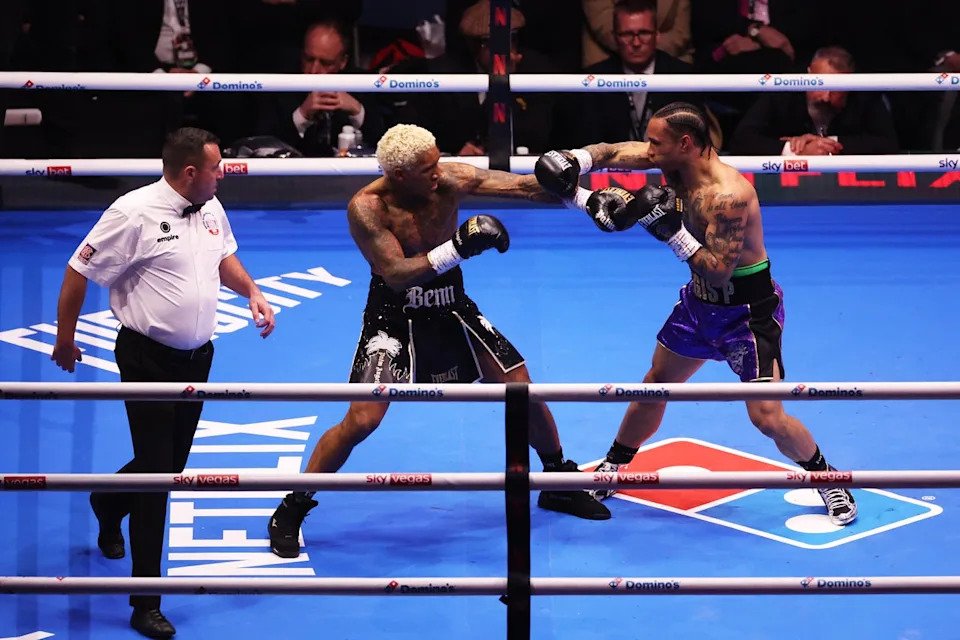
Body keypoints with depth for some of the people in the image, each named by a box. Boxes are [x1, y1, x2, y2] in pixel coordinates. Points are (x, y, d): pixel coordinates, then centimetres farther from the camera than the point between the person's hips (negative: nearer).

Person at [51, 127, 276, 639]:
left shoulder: (211, 209, 3)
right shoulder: (134, 213, -19)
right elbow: (79, 272, -11)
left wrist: (251, 292, 8)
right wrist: (64, 341, -5)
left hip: (197, 357, 7)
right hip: (148, 360, -7)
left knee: (173, 463, 16)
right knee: (156, 473, -8)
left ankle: (108, 504, 50)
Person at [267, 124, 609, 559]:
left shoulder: (450, 180, -14)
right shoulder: (367, 208, -23)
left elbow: (525, 187, -15)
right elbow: (396, 274, -32)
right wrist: (457, 249, -42)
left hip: (452, 310, 5)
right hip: (394, 320, -4)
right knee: (362, 420, -16)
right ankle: (291, 511, 0)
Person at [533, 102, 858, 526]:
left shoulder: (727, 196, -32)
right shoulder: (673, 160, -8)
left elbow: (718, 272, -32)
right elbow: (613, 153, -2)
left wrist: (673, 232, -37)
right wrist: (574, 162, -22)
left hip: (747, 309, -8)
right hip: (700, 300, 8)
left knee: (767, 417, -12)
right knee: (654, 385, 19)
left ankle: (829, 482, 9)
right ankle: (612, 468, 36)